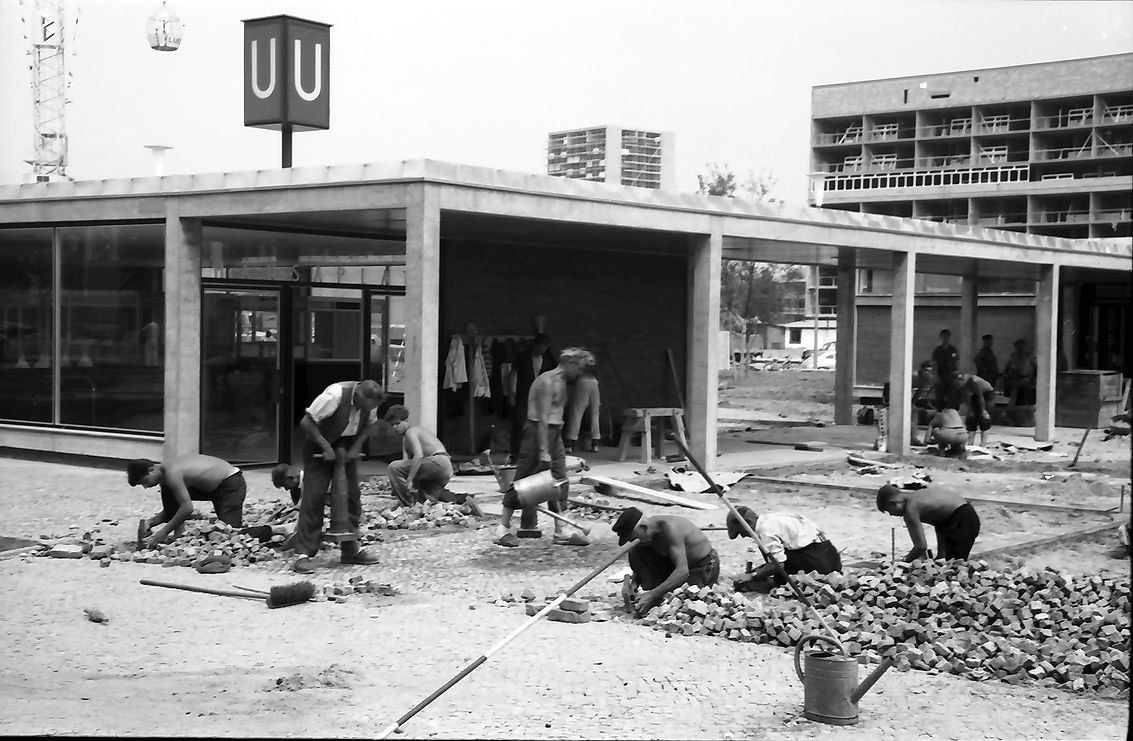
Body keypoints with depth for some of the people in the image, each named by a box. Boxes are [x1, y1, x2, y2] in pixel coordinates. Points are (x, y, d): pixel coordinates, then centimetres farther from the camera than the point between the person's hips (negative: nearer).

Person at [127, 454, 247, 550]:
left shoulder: (172, 473, -26)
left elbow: (188, 508, -32)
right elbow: (170, 509, 11)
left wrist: (163, 532, -27)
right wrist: (150, 522, -4)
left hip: (232, 484, -10)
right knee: (167, 491, 1)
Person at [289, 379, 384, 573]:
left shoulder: (369, 401, -13)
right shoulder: (334, 395, -32)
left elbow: (371, 424, 5)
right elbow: (306, 422, -28)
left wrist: (356, 446, -9)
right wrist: (326, 447, -26)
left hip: (346, 448, 6)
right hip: (321, 448, -6)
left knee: (352, 495, 4)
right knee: (314, 496, -12)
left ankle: (350, 550, 16)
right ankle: (304, 553, -10)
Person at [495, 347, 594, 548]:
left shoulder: (561, 382, 14)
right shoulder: (547, 382, -16)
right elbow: (542, 418, -21)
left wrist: (552, 450, 17)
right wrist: (543, 451, -25)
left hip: (554, 433, 10)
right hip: (538, 432, -9)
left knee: (559, 483, 4)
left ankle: (560, 532, 6)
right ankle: (503, 529, 6)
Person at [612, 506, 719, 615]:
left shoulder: (669, 528, -33)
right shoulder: (647, 531, -9)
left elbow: (683, 571, -38)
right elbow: (640, 565, 4)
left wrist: (652, 595, -40)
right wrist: (633, 584, -17)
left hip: (705, 567, -8)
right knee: (635, 552, -11)